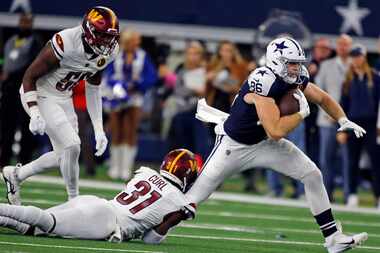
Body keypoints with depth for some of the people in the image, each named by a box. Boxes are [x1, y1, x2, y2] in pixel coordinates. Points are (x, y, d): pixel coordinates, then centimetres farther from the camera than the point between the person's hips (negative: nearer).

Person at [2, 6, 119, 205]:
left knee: (63, 155, 10)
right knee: (72, 145, -17)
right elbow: (29, 77, -20)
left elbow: (92, 87, 7)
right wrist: (34, 113, -30)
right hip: (41, 96, -8)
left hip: (63, 98, 8)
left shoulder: (108, 50, -9)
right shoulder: (65, 44, -31)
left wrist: (98, 129, 5)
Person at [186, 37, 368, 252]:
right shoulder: (263, 81, -33)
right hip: (234, 144, -7)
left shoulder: (296, 78, -9)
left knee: (313, 176, -1)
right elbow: (276, 131, -37)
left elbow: (324, 99, 10)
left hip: (264, 143, 7)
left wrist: (343, 120, -7)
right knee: (196, 195, -5)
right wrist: (302, 113, -24)